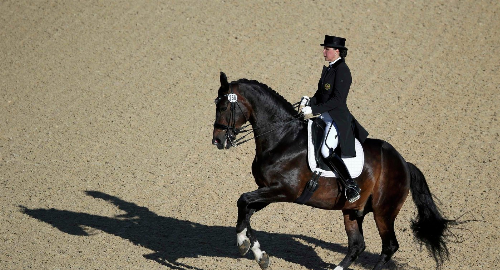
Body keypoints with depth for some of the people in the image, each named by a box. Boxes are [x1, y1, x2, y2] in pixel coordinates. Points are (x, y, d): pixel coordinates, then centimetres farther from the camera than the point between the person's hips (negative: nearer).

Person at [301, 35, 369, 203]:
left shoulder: (342, 70, -15)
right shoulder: (328, 69, 14)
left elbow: (337, 100, -21)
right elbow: (320, 94, 18)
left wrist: (314, 110, -23)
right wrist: (309, 102, -3)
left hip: (338, 118, -10)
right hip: (326, 117, 10)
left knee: (327, 151, -26)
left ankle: (352, 187, -21)